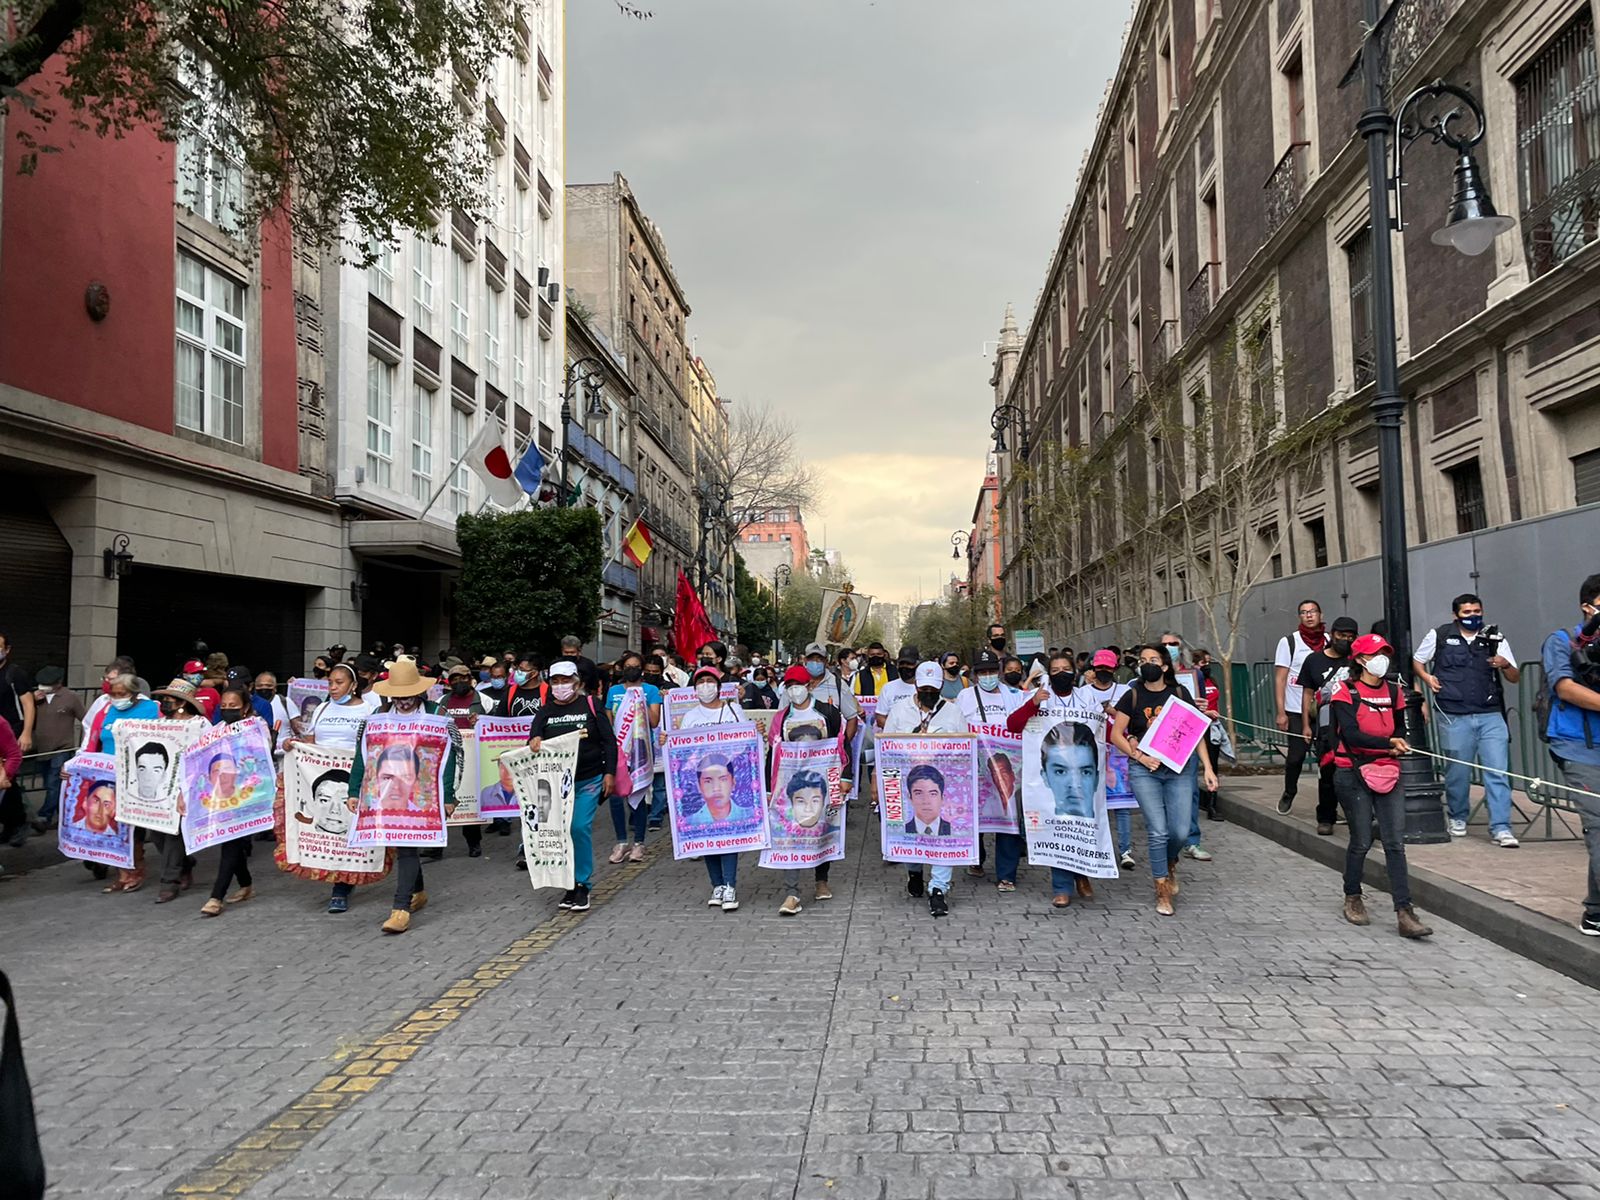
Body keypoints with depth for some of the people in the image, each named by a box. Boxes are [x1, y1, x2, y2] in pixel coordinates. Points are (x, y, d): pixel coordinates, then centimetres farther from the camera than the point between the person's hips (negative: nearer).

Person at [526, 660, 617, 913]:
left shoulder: (590, 705, 1)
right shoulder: (545, 711, 8)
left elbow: (609, 740, 2)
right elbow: (534, 737, 0)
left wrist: (609, 772, -3)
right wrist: (533, 741, -24)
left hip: (588, 780, -3)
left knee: (580, 828, -13)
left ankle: (583, 885, -1)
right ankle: (570, 884, 18)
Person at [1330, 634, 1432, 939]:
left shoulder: (1393, 691, 10)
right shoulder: (1345, 692, -7)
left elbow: (1398, 729, 21)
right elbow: (1351, 734, -17)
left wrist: (1396, 749, -1)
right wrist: (1388, 743, -26)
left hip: (1388, 773, 4)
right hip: (1354, 774, -4)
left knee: (1395, 842, -3)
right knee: (1361, 841, 3)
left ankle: (1404, 913, -4)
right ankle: (1352, 899, 26)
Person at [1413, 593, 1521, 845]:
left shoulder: (1495, 639, 10)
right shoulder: (1439, 635, 5)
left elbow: (1515, 677, 11)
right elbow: (1417, 661, 17)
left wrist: (1506, 665, -10)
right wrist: (1427, 677, -3)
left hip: (1491, 715, 1)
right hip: (1454, 717, -1)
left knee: (1498, 771, -6)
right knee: (1457, 771, 8)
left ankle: (1500, 828, -3)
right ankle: (1458, 818, 29)